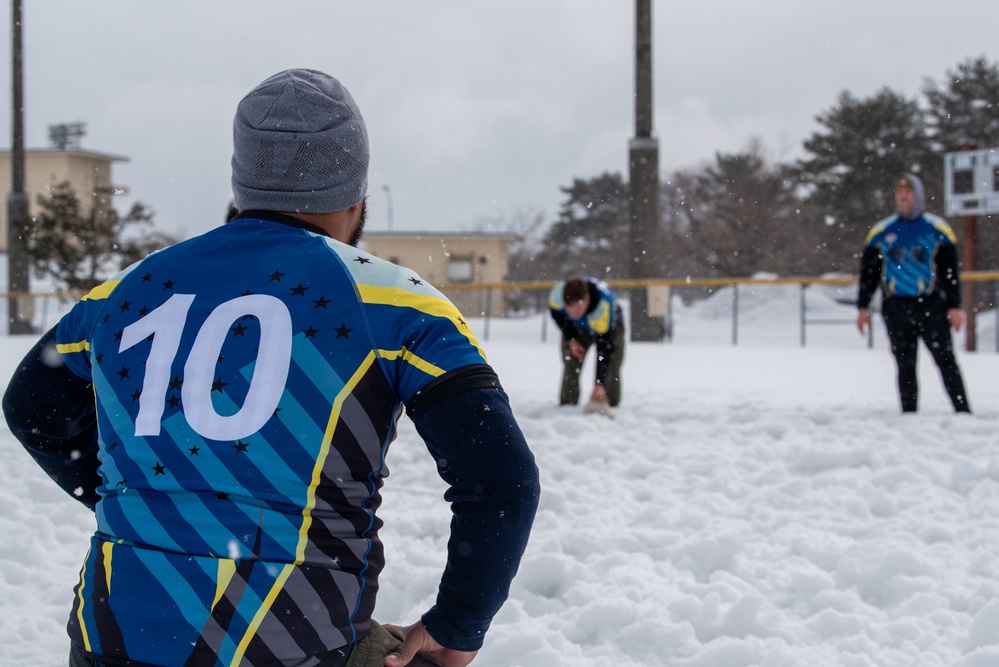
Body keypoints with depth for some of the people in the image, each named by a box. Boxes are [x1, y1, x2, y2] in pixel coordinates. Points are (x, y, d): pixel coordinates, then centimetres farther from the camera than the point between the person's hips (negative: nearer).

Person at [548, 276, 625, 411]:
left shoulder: (603, 307, -47)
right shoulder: (557, 294, -36)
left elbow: (604, 349, -44)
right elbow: (556, 314, -8)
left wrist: (599, 385, -48)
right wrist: (571, 339, -15)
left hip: (610, 325, -3)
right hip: (577, 328, 3)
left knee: (611, 368, -15)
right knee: (570, 367, -7)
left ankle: (611, 406, -2)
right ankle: (567, 404, 4)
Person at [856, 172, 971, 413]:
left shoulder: (938, 229, 3)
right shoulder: (881, 232, 9)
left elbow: (950, 271, 2)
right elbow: (868, 272, 11)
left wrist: (954, 306, -4)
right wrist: (863, 307, 5)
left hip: (931, 307, -2)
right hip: (896, 309, 2)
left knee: (946, 361, -6)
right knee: (905, 367, 5)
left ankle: (964, 413, -3)